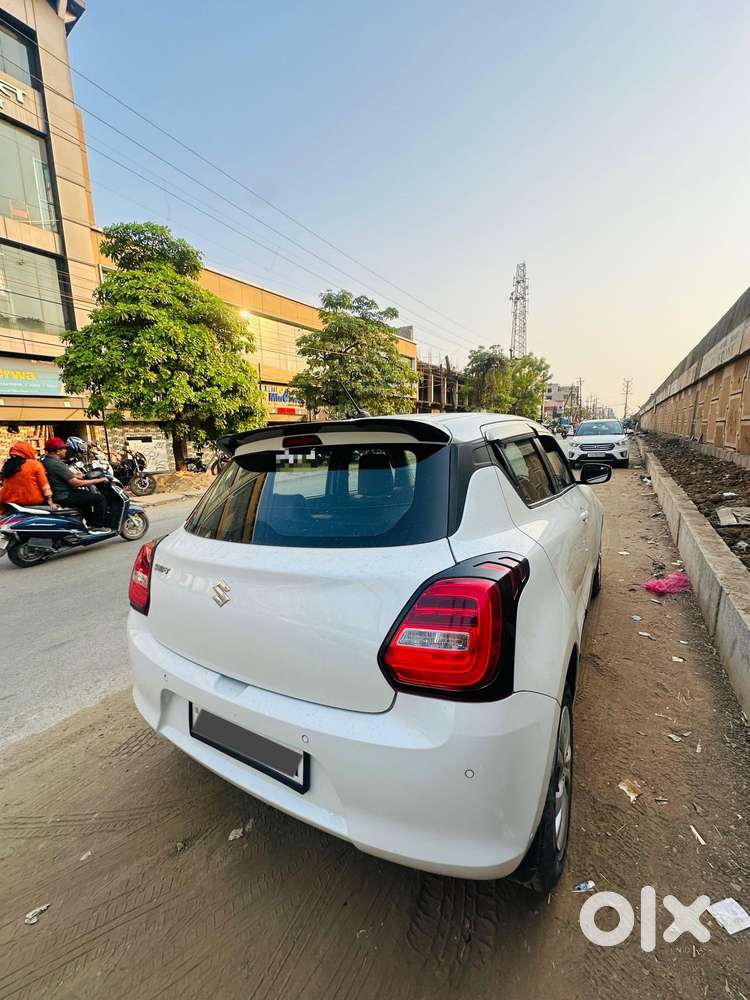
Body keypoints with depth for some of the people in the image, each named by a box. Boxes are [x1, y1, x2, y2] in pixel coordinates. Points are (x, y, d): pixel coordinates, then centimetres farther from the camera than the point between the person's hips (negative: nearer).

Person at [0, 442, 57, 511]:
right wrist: (50, 502, -8)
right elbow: (45, 485, -10)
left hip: (11, 502, 5)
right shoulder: (35, 464, -8)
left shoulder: (7, 465, 7)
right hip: (33, 502, -5)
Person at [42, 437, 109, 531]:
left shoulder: (46, 460, 7)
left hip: (56, 494, 11)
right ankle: (97, 526, -3)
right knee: (100, 498, -10)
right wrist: (98, 480, -19)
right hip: (64, 497, -11)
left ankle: (90, 522, 33)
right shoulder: (57, 464, -24)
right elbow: (75, 483, -26)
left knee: (87, 494, 30)